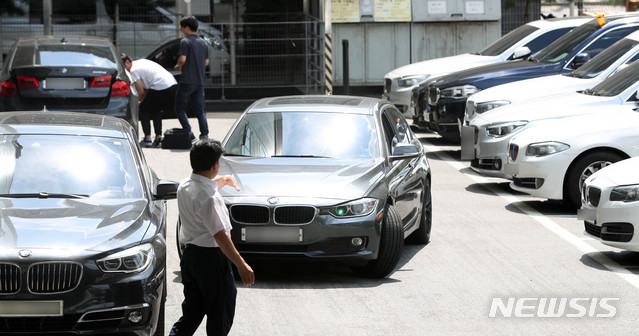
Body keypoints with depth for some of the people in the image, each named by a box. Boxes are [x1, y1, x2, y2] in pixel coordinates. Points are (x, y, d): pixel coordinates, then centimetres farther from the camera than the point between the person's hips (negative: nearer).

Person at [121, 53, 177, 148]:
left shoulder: (134, 70, -3)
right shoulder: (141, 62, 25)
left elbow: (141, 91, -2)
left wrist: (140, 100, 18)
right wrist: (142, 100, 24)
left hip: (161, 87, -9)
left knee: (143, 110, 8)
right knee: (156, 110, 26)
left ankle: (147, 139, 2)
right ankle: (159, 137, 18)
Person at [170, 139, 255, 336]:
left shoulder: (184, 187, 3)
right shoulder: (209, 198, -24)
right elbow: (220, 235, -25)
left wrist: (222, 181, 42)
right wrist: (241, 265, -22)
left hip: (189, 255, 8)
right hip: (211, 258, -8)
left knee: (192, 312, 15)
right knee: (220, 314, 7)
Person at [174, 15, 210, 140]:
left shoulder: (185, 41, -10)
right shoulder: (203, 43, 12)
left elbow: (182, 59, -18)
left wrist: (178, 66, 1)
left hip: (187, 82, -6)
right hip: (200, 82, 7)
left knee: (179, 108, 4)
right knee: (200, 110, 9)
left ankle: (189, 132, -8)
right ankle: (204, 135, 1)